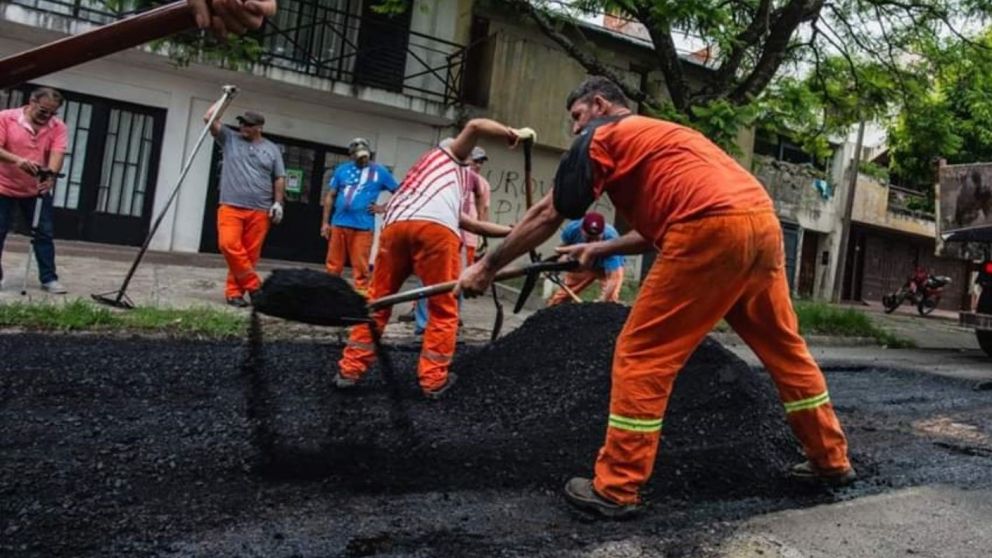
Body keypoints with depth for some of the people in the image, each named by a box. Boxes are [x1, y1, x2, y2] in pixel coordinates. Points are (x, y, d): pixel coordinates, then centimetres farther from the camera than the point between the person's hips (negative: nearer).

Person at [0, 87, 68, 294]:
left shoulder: (58, 127, -4)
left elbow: (57, 153, -17)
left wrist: (51, 175, -36)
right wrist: (17, 160, -35)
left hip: (37, 190, 2)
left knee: (44, 234, 2)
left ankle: (49, 278, 7)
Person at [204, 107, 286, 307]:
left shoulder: (272, 149, 13)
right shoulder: (229, 139, 13)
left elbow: (279, 179, 12)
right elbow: (209, 118, 5)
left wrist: (278, 203, 2)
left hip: (260, 211, 0)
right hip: (230, 206, 0)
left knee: (250, 253, -3)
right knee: (229, 245, -17)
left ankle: (234, 291, 6)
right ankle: (253, 285, -6)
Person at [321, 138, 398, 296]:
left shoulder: (380, 171, 4)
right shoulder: (342, 169, 9)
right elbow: (330, 196, 11)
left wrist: (384, 208, -1)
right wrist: (325, 222, 7)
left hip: (363, 227, -2)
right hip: (338, 224, 2)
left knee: (361, 268, -3)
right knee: (333, 266, 8)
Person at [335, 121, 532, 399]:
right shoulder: (450, 157, 32)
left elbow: (473, 224, 45)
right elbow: (475, 126, 14)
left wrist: (512, 231, 51)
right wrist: (513, 134, 24)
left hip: (395, 225, 7)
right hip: (435, 227, -6)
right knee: (444, 309, 6)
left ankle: (350, 370, 16)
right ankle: (433, 380, 8)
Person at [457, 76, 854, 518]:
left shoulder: (603, 136, 11)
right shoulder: (662, 136, 34)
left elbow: (547, 216, 11)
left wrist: (486, 267, 19)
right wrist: (601, 249, 32)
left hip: (713, 231, -8)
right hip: (762, 223, 9)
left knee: (642, 356, 0)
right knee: (784, 347, 22)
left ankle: (615, 488, 4)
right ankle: (830, 460, 34)